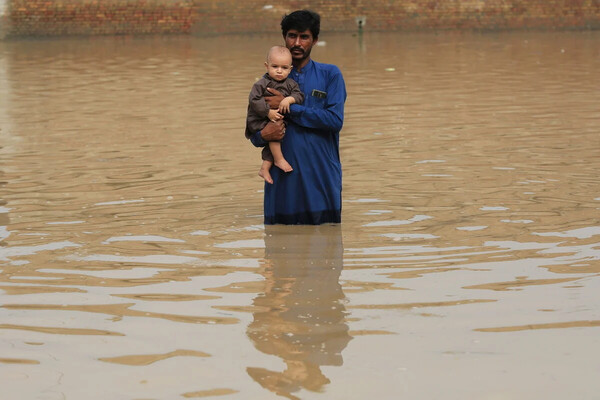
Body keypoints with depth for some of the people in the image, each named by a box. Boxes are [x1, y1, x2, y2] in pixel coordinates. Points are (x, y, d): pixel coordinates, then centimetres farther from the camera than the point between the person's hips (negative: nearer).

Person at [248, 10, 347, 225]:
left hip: (322, 180, -2)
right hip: (282, 181, 2)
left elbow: (335, 120, -11)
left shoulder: (330, 75, 4)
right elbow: (253, 132, 11)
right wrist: (262, 136, -15)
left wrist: (289, 107, -12)